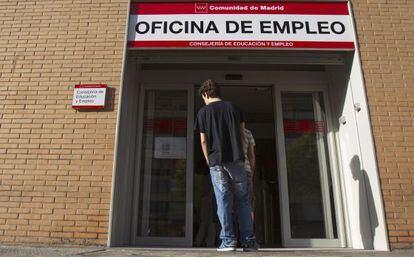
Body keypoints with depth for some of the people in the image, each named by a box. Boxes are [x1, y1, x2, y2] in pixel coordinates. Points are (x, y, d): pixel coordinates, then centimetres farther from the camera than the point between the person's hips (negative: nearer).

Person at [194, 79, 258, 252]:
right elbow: (242, 134, 10)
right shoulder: (233, 107, 11)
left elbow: (204, 141, 3)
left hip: (216, 161, -1)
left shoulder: (203, 112, 5)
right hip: (236, 159, 2)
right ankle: (248, 241, 7)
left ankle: (228, 240, 1)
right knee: (243, 200, 7)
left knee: (223, 200, 3)